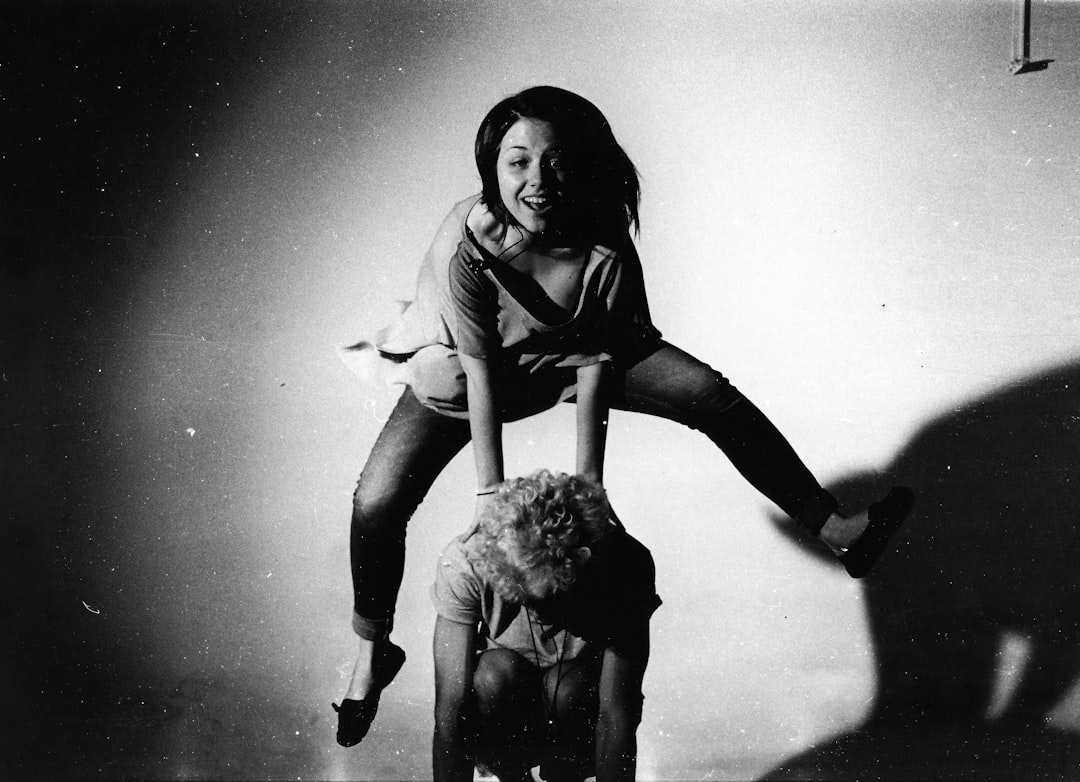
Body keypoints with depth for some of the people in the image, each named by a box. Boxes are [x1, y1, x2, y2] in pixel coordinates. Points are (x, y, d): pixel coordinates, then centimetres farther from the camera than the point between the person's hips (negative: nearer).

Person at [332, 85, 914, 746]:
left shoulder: (606, 250, -28)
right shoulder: (467, 245, -33)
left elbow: (595, 369, -22)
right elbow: (481, 373, -28)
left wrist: (587, 488, -23)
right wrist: (490, 492, -27)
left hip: (569, 354, 2)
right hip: (468, 364, -1)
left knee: (717, 397, -14)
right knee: (377, 504, -16)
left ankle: (837, 531, -4)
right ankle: (373, 654, 10)